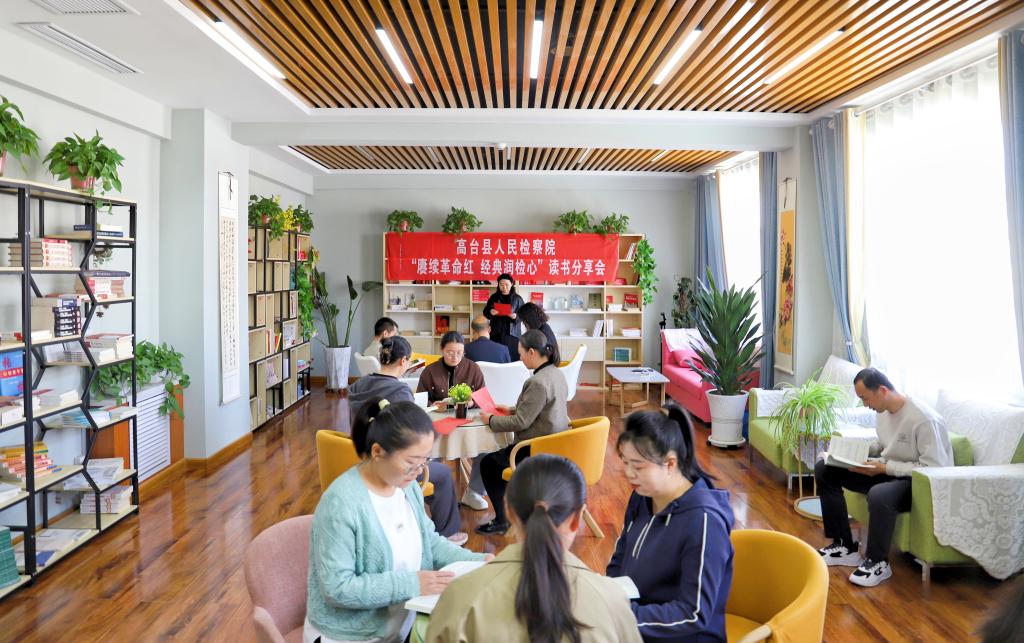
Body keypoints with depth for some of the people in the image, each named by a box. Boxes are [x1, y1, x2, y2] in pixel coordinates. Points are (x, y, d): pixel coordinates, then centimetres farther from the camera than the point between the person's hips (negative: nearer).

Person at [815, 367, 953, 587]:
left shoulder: (924, 419, -25)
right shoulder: (884, 411, 1)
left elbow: (933, 468, -26)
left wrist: (885, 468, -25)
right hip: (888, 471, 9)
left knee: (879, 494, -41)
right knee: (824, 469, 1)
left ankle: (878, 562, -15)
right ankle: (845, 547, 4)